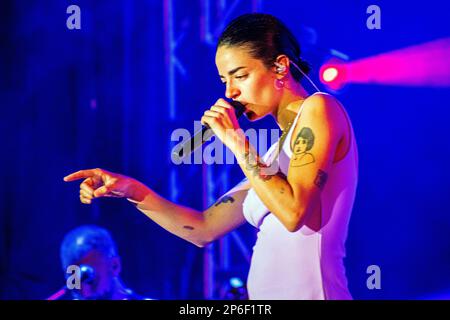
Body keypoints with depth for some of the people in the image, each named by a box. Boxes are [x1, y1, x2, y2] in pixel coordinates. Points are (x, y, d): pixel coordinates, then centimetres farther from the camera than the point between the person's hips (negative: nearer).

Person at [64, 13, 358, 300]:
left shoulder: (318, 109, -5)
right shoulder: (278, 153, 16)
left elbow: (294, 213, -16)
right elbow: (204, 229, 16)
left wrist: (237, 142, -9)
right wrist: (132, 190, 8)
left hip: (307, 292, -7)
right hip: (265, 294, 7)